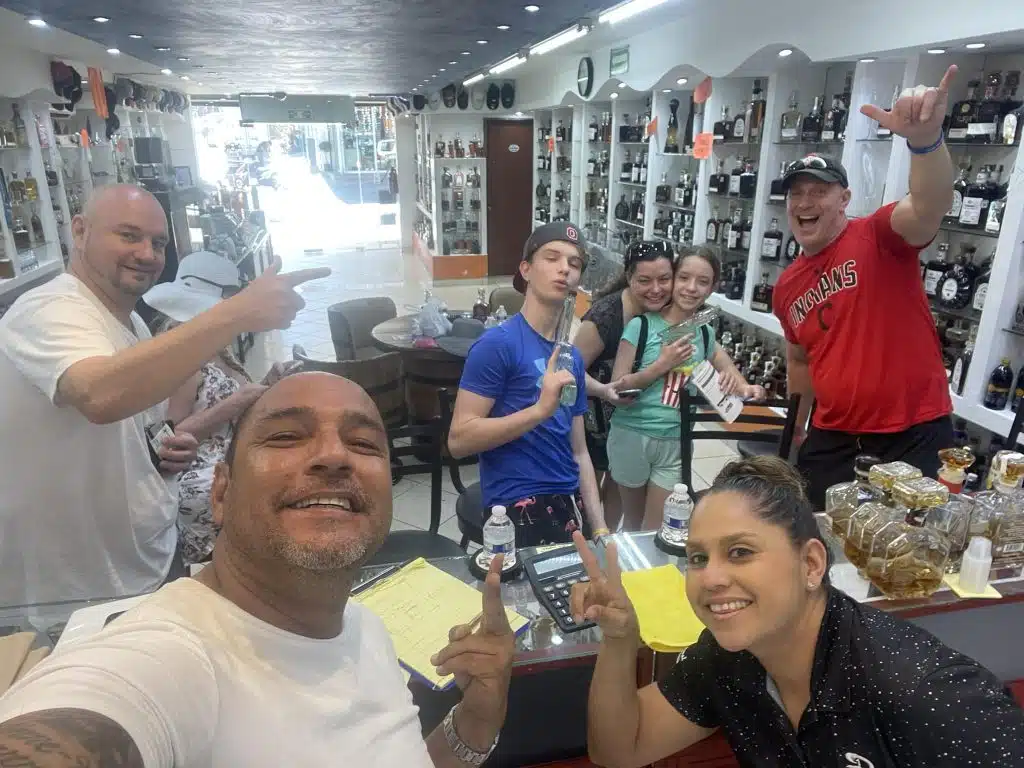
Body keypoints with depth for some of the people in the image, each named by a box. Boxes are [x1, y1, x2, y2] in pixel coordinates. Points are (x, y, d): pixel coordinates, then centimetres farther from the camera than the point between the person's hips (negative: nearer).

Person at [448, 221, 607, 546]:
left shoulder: (572, 357, 9)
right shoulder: (497, 344, -12)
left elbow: (579, 452, 11)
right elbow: (458, 440, -18)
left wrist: (599, 526, 5)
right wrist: (540, 409, -24)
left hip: (571, 505, 8)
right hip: (519, 510, -7)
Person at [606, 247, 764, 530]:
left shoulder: (705, 334, 4)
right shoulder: (642, 325, -10)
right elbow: (616, 388, -12)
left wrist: (742, 386, -3)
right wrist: (662, 364, -20)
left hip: (675, 443, 3)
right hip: (632, 435, -3)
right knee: (634, 522, 17)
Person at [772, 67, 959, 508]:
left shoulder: (878, 238, -8)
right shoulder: (786, 288, 7)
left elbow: (929, 208, -32)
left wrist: (925, 140, -50)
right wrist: (796, 428, 25)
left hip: (913, 434, -5)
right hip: (832, 438, 5)